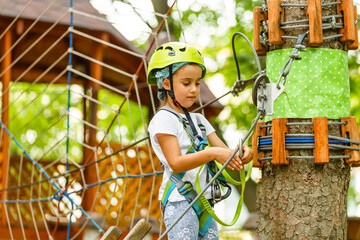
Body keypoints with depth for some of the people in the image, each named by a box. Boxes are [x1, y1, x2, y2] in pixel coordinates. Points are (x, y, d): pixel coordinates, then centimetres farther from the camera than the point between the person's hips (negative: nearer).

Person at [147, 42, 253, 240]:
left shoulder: (198, 120, 18)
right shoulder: (163, 119, -7)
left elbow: (223, 152, 10)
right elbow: (176, 163, -17)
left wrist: (240, 155, -14)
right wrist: (212, 153, -29)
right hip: (180, 203, -8)